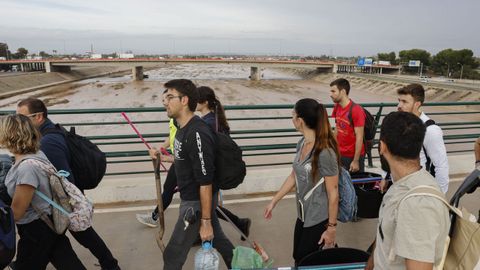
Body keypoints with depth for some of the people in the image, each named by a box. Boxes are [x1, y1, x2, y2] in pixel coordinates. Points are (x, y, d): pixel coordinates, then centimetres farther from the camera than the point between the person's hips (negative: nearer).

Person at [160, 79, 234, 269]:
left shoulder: (197, 134, -28)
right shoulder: (183, 127, 1)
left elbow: (206, 182, -26)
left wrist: (206, 221, -22)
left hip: (196, 203, -9)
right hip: (191, 197, 9)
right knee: (218, 240, 24)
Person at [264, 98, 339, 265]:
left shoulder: (325, 152, -25)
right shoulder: (302, 143, -1)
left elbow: (333, 193, -18)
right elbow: (293, 176, 10)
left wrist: (331, 227, -12)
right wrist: (274, 201, 14)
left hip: (319, 219, -7)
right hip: (303, 215, 8)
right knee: (298, 258, 19)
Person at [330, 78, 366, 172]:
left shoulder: (356, 110, -19)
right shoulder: (337, 107, 3)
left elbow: (359, 137, -18)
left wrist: (355, 161, -18)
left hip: (353, 156, -6)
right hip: (339, 154, 6)